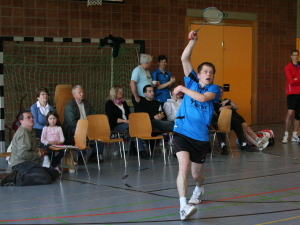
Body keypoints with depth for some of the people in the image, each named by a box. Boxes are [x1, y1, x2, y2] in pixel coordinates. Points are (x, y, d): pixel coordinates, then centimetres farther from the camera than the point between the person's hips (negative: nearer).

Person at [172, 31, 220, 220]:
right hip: (182, 132, -1)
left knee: (196, 174, 13)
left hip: (201, 137, 1)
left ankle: (199, 190, 50)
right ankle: (183, 206, -26)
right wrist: (193, 41, -11)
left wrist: (183, 89, -12)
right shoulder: (192, 81, 8)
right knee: (184, 166, -23)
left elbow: (202, 98, -19)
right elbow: (185, 59, -2)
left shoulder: (214, 89, 3)